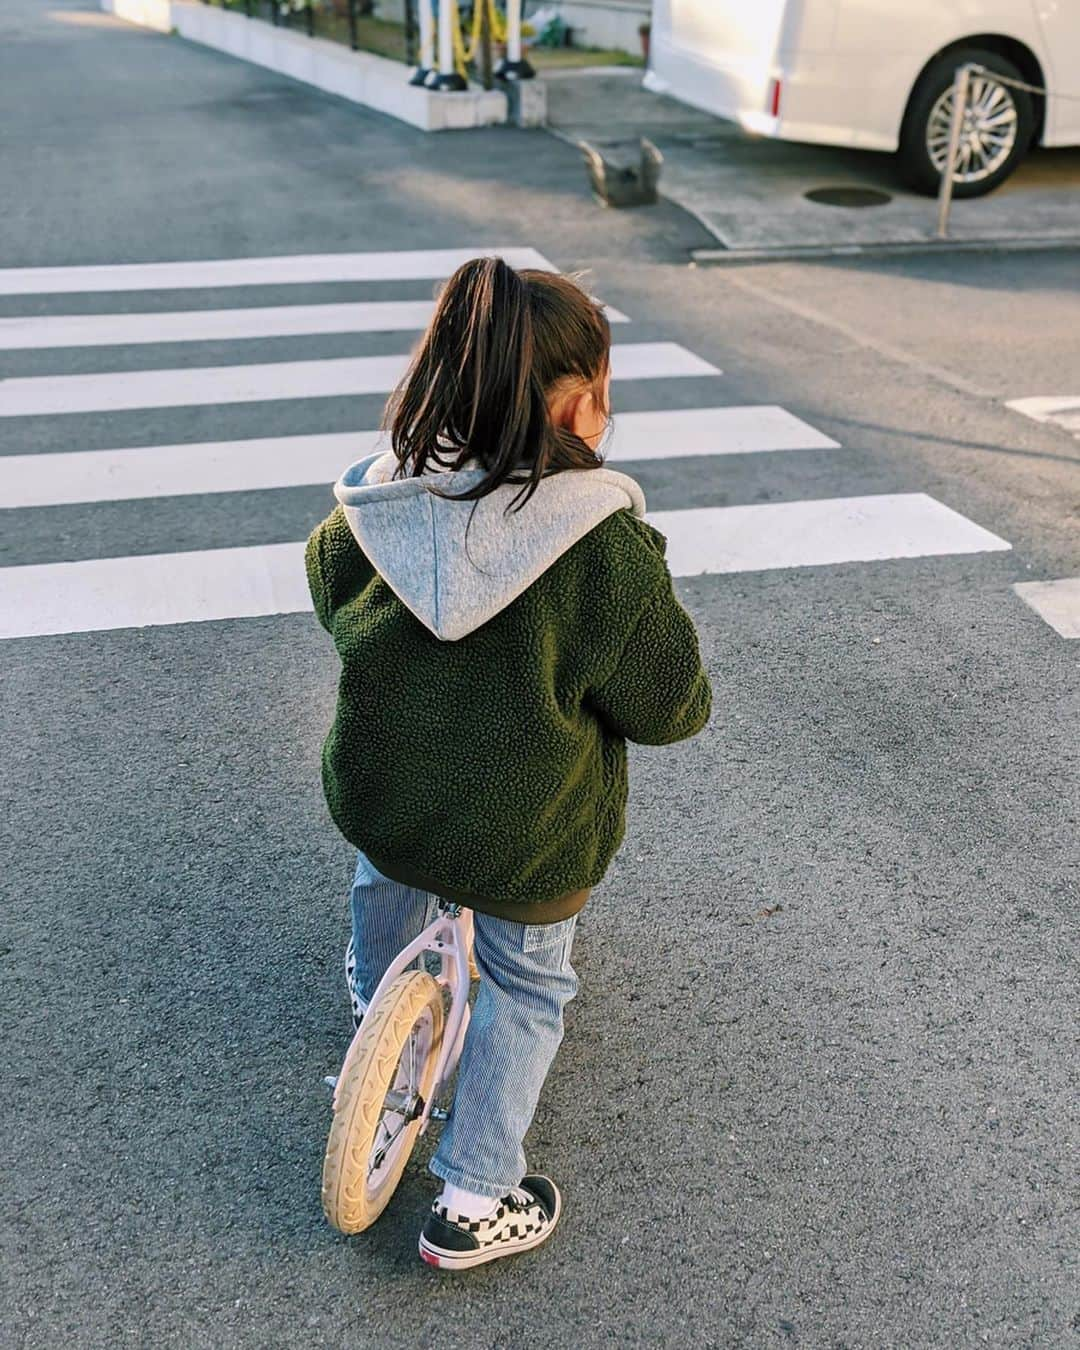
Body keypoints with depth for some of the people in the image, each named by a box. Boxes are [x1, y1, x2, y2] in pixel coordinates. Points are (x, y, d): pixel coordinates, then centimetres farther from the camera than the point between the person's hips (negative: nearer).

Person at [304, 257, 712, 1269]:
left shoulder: (365, 514, -12)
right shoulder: (607, 548, -24)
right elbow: (669, 707, -14)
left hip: (373, 797, 4)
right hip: (526, 841, -3)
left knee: (386, 875, 37)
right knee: (526, 986, 21)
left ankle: (376, 1003, 62)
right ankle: (473, 1205, 29)